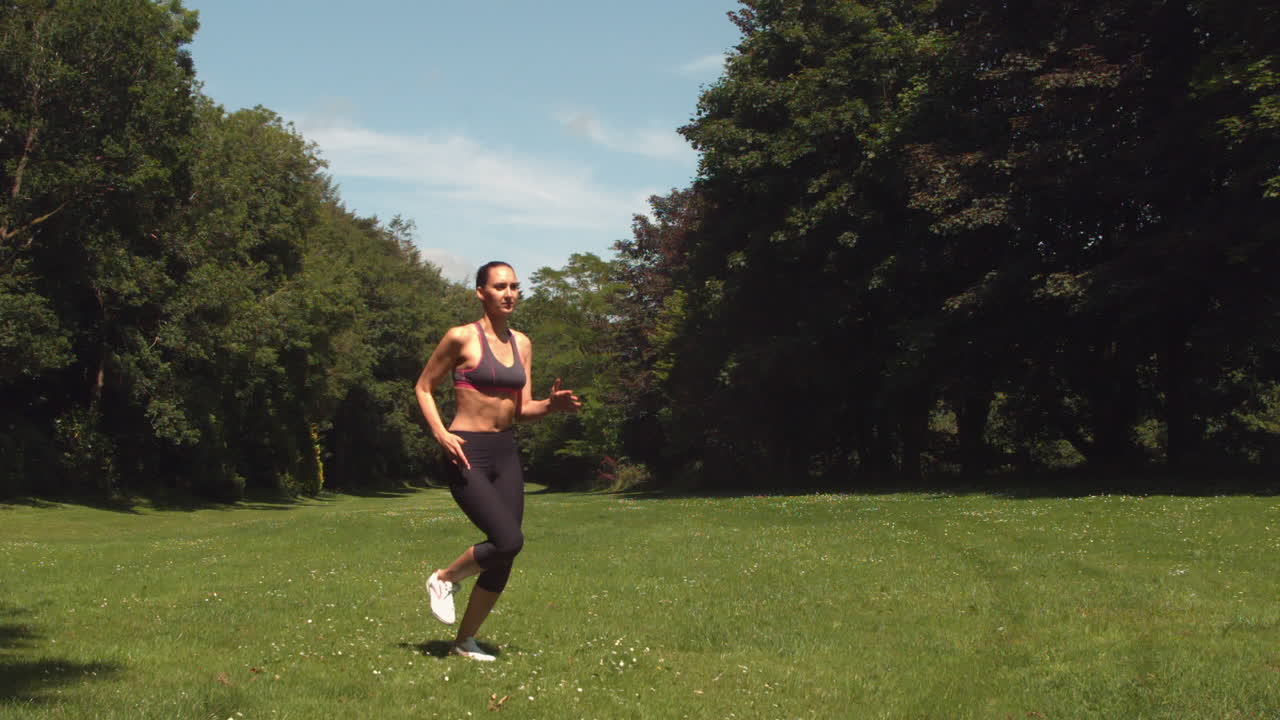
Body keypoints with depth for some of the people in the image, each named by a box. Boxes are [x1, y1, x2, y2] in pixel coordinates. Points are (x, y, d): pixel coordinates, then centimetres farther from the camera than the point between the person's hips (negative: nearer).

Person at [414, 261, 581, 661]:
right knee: (509, 541, -19)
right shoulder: (462, 338, -6)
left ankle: (466, 640, 19)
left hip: (506, 453, 6)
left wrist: (552, 405, -8)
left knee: (504, 560, 4)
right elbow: (424, 387, 0)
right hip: (467, 452, -6)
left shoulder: (521, 344, 11)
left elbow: (522, 410, 12)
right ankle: (444, 579, 8)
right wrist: (440, 433, -14)